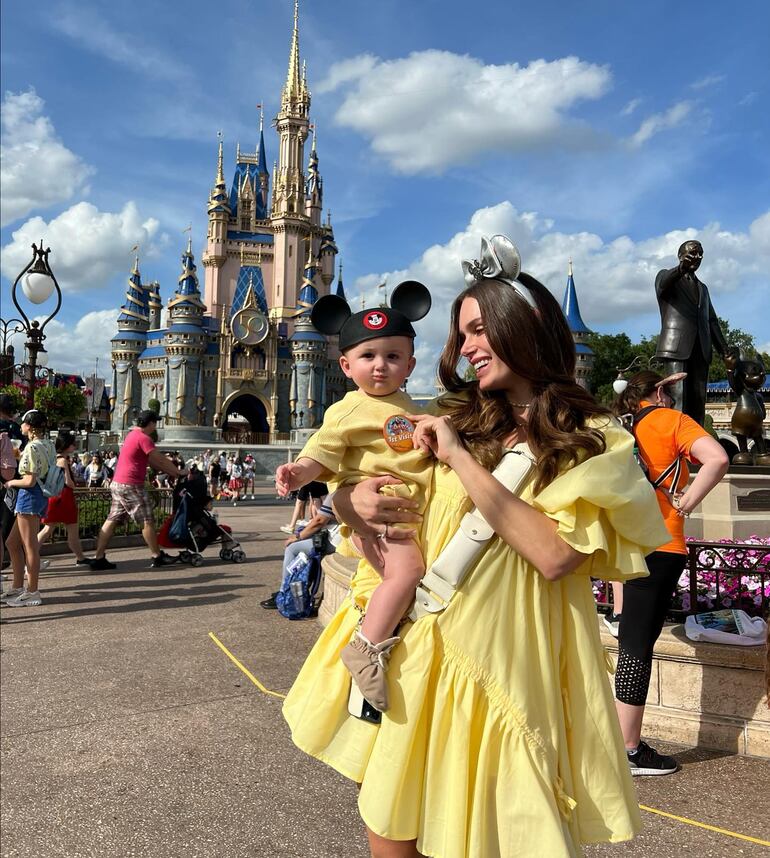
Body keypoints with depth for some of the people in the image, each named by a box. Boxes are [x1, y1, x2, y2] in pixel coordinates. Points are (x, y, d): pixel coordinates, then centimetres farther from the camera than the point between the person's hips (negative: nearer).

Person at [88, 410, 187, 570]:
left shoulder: (133, 435, 18)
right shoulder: (144, 438, -14)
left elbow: (151, 461, 20)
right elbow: (160, 459, -11)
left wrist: (170, 471, 19)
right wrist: (178, 471, 2)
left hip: (118, 484, 10)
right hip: (131, 485, -10)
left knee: (112, 520, 8)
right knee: (147, 521, 0)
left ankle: (98, 558, 7)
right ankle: (157, 556, 9)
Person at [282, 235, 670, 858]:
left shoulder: (595, 440, -3)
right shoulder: (456, 421, 7)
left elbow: (554, 555, -19)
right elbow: (352, 488, 14)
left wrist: (461, 459, -16)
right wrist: (353, 502, -10)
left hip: (509, 669, -3)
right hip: (420, 654, 4)